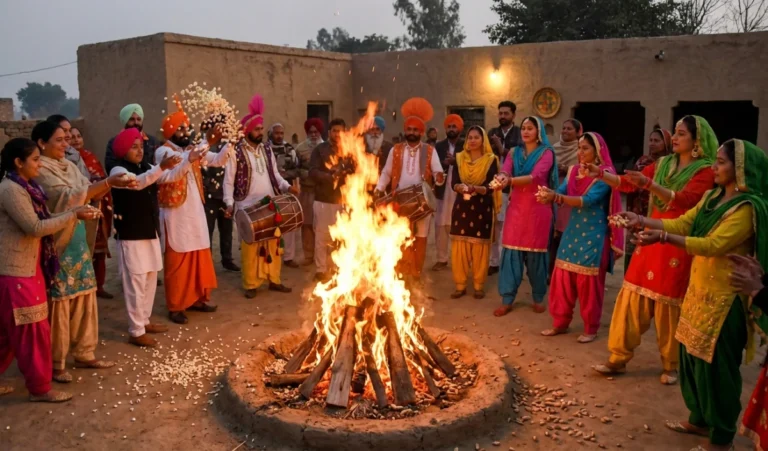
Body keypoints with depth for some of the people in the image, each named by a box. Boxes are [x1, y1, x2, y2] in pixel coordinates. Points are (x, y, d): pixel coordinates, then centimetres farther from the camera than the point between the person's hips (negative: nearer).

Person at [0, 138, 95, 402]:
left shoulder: (23, 187, 13)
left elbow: (37, 223, 12)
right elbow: (35, 227, -22)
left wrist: (72, 215, 1)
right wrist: (73, 215, -15)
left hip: (25, 269, 10)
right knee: (33, 330, 0)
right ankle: (39, 388, 12)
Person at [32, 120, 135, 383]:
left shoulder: (68, 165, 10)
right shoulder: (40, 170, -15)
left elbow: (90, 193, 8)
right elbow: (71, 196, -25)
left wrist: (113, 182, -9)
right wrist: (109, 182, -29)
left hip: (77, 241, 8)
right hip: (56, 245, -8)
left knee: (85, 297, 14)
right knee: (59, 303, 2)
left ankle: (83, 353, 27)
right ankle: (55, 363, 16)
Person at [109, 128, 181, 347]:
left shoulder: (146, 168, 10)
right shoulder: (118, 170, -11)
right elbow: (137, 182, -30)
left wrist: (189, 160, -5)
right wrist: (161, 167, -43)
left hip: (150, 232, 7)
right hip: (130, 235, -7)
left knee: (151, 279, 15)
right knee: (135, 282, -4)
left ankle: (144, 321, 29)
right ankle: (136, 332, 3)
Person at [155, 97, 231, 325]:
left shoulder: (193, 150, 11)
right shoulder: (163, 152, -11)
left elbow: (218, 160, 7)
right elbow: (168, 175, -29)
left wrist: (229, 143, -7)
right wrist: (189, 159, -42)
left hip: (196, 212, 7)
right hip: (176, 214, -7)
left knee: (200, 256, 12)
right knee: (177, 260, -1)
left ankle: (197, 298, 25)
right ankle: (175, 306, 9)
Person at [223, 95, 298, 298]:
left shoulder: (267, 149, 10)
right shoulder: (236, 152, -7)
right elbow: (228, 181, -4)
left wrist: (287, 186, -3)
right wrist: (229, 203, -14)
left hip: (271, 205, 5)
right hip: (248, 207, -5)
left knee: (274, 243, 9)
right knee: (250, 246, 1)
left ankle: (274, 280, 22)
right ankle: (251, 284, 13)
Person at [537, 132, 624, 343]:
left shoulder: (604, 175, -11)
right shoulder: (573, 171, 9)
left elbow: (588, 200, -25)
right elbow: (561, 193, -5)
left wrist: (556, 197, -35)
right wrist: (549, 196, -29)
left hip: (593, 236, -6)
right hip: (572, 232, 6)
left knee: (589, 282, 2)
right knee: (562, 278, 7)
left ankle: (591, 328, 17)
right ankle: (560, 323, 21)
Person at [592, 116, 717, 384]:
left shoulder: (705, 171, -7)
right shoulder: (663, 164, 11)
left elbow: (684, 200, -22)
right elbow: (629, 183, 7)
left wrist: (649, 184, -35)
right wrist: (601, 174, -9)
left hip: (678, 245, -5)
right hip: (651, 239, 5)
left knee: (668, 304, 2)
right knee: (631, 297, 3)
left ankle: (671, 365, 20)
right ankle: (618, 358, 11)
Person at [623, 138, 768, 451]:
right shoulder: (713, 197, 8)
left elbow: (713, 245, -28)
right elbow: (682, 224, 8)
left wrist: (663, 237, -38)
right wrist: (641, 221, -5)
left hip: (724, 298, -8)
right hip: (699, 290, 8)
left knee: (717, 365, 2)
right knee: (691, 357, 16)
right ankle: (700, 420, 33)